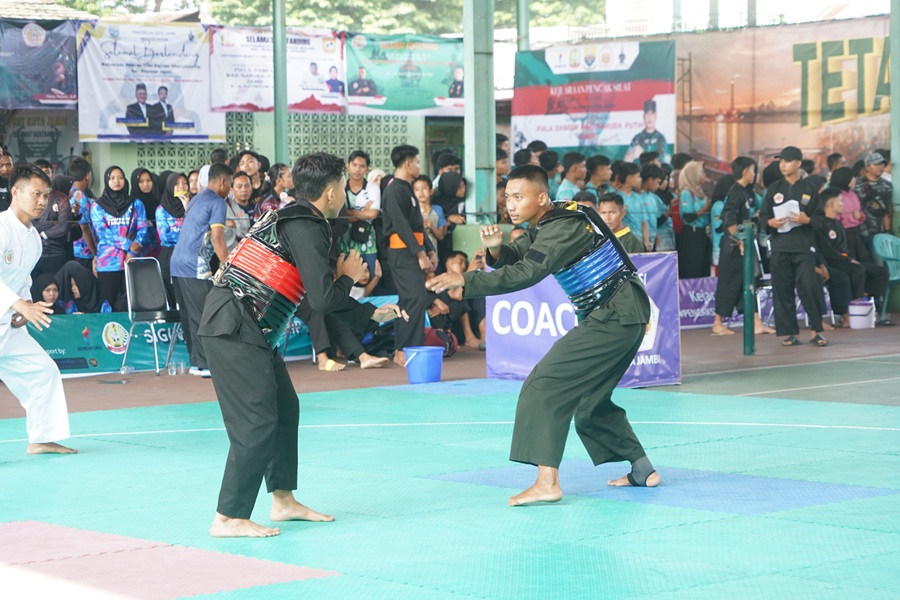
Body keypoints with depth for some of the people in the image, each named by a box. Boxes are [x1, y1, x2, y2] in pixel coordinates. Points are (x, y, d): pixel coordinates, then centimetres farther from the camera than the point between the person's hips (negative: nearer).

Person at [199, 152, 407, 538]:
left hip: (246, 328, 11)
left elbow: (319, 294, 25)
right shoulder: (306, 229, -14)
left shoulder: (291, 219, 18)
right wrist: (348, 277, 1)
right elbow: (323, 299, -20)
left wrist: (371, 314, 29)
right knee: (256, 423, -10)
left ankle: (283, 500, 29)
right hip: (234, 328, -11)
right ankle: (228, 518, -6)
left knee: (284, 409, 18)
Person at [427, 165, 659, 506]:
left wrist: (464, 280, -36)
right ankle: (642, 471, 29)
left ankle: (547, 482, -23)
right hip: (626, 316, 10)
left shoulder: (564, 228, -20)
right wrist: (496, 249, -15)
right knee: (589, 400, 20)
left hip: (615, 318, -10)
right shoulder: (544, 225, 11)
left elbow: (527, 273, -32)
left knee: (545, 386, -17)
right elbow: (515, 260, 9)